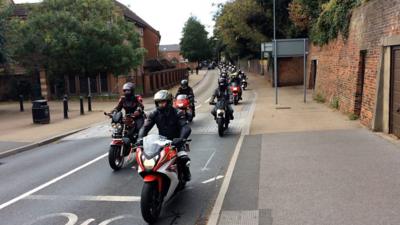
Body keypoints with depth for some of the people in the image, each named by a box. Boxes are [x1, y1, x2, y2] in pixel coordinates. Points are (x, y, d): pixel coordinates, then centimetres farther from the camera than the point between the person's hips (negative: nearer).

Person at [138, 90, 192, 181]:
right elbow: (145, 127, -9)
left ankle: (185, 174, 4)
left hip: (175, 142, -3)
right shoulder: (154, 114, -1)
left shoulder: (177, 113, -12)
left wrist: (181, 138, -45)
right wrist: (140, 138, -30)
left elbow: (186, 127, -25)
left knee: (184, 158, -28)